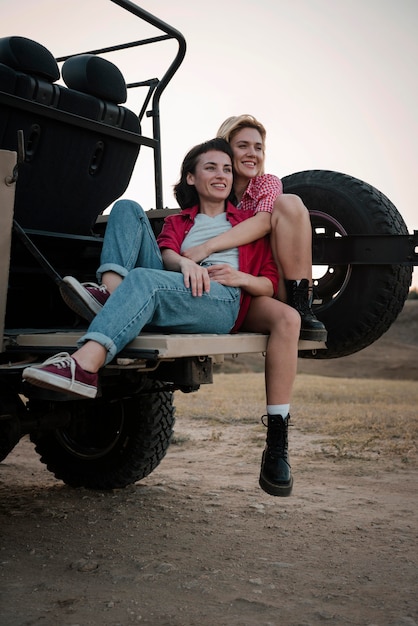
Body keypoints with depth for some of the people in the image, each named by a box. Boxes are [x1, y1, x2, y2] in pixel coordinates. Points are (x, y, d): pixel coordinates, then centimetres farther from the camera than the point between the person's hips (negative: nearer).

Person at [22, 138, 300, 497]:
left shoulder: (250, 222, 27)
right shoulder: (177, 222, 33)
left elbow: (271, 283, 16)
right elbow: (166, 253, 8)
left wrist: (241, 277, -6)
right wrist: (184, 262, -16)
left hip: (224, 300, -3)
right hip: (167, 291, 4)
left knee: (142, 279, -34)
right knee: (128, 209, -6)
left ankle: (85, 365, -53)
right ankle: (112, 294, -33)